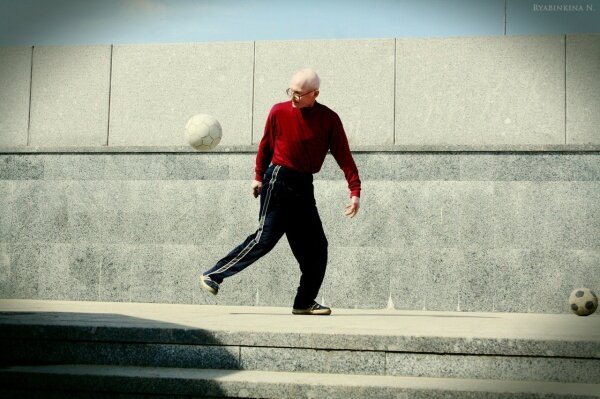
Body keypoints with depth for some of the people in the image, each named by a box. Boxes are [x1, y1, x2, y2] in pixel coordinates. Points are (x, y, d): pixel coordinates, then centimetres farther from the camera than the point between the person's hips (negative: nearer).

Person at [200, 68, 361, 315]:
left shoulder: (329, 120, -2)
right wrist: (259, 176, 10)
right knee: (265, 238, -10)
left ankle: (305, 303, 11)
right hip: (279, 179, -4)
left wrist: (355, 191, -10)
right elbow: (266, 145, 8)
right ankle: (213, 276, -1)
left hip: (304, 186, 4)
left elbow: (344, 156, -3)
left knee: (316, 246, 1)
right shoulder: (279, 112, -5)